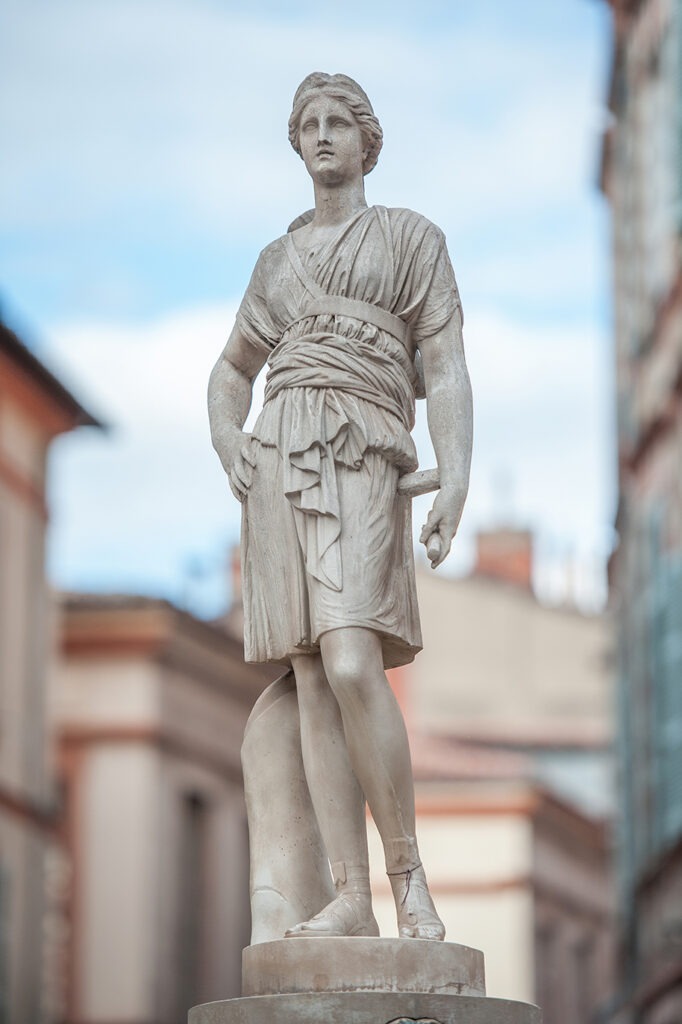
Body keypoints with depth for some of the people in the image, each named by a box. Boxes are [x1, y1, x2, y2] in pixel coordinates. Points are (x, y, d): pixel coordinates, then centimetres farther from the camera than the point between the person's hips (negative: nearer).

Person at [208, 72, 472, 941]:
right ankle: (350, 897, -11)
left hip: (361, 464, -4)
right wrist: (226, 444, 6)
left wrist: (456, 480, -15)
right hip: (279, 462, 5)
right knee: (314, 683, -6)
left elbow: (447, 368, 0)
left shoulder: (414, 238, 9)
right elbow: (229, 375, 30)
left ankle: (407, 873, -13)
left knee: (351, 669, -24)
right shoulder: (277, 260, 23)